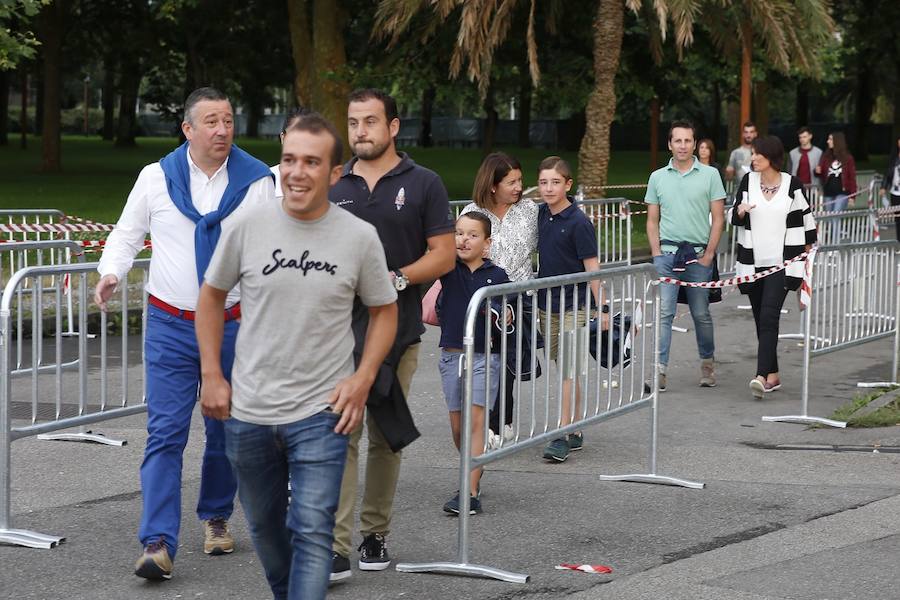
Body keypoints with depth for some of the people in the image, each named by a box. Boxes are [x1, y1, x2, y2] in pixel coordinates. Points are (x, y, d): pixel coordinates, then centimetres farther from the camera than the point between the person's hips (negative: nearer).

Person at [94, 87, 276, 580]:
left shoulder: (257, 180, 1)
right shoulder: (156, 177, 2)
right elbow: (127, 234, 11)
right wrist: (111, 272, -8)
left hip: (234, 323, 1)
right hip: (170, 326, -1)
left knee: (225, 430, 12)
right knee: (165, 432, -8)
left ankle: (216, 517, 32)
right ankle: (158, 543, -11)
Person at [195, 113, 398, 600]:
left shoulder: (360, 238, -7)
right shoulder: (248, 226, -5)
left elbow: (384, 310, 7)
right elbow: (212, 296, 9)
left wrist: (362, 379, -6)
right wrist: (211, 375, 3)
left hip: (321, 414, -2)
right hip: (247, 413, 2)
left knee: (312, 531, -10)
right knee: (264, 527, 18)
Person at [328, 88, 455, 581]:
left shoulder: (422, 184, 1)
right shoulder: (333, 186, 9)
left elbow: (444, 255, -3)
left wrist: (396, 279, -16)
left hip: (397, 330, -1)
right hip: (340, 331, 1)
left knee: (385, 437, 9)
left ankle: (375, 534, 24)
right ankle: (336, 550, -11)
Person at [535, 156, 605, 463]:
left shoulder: (578, 222, -13)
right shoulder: (542, 214, 6)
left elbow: (591, 266, -12)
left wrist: (602, 308, -13)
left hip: (573, 306, -7)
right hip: (546, 305, 7)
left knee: (569, 372, -6)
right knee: (564, 372, 11)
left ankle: (563, 436, -6)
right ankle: (574, 433, 18)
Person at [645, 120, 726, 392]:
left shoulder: (709, 175, 2)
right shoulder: (657, 177, 8)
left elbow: (718, 218, 1)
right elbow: (652, 221, 11)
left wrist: (709, 254, -5)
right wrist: (656, 253, 0)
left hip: (698, 254, -1)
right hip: (667, 252, 1)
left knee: (701, 314, 9)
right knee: (664, 312, -7)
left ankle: (708, 362, 27)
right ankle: (659, 369, -10)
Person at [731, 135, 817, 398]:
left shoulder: (792, 184, -2)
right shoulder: (748, 181, 5)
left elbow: (805, 217, 9)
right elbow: (734, 218, 10)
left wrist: (808, 247, 13)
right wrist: (740, 211, -12)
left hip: (781, 262, -4)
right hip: (752, 262, 4)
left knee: (769, 316, -16)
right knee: (760, 319, 8)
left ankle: (762, 376, -24)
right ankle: (773, 375, 19)